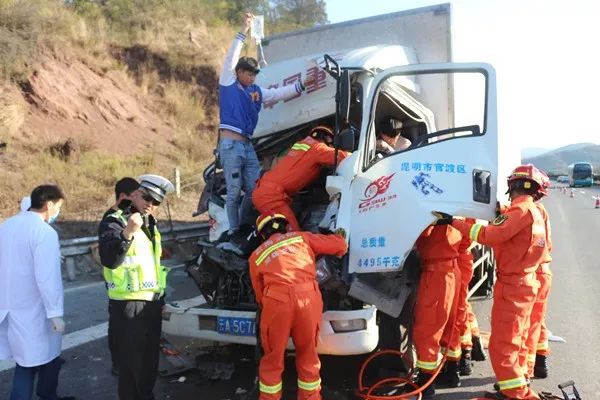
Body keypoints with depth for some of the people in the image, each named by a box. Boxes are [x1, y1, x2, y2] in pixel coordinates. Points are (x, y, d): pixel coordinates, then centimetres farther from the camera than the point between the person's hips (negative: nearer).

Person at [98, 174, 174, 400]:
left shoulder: (150, 225, 16)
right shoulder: (115, 221, -11)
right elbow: (109, 260, -28)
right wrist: (127, 233, -42)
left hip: (152, 303, 9)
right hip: (129, 305, -8)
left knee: (150, 361, 20)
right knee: (132, 364, -3)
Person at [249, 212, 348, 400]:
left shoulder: (256, 255, 23)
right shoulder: (301, 237, 23)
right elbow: (340, 244, 25)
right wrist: (334, 256, 46)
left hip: (277, 300, 0)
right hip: (308, 298, 1)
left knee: (273, 357, 15)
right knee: (308, 354, 18)